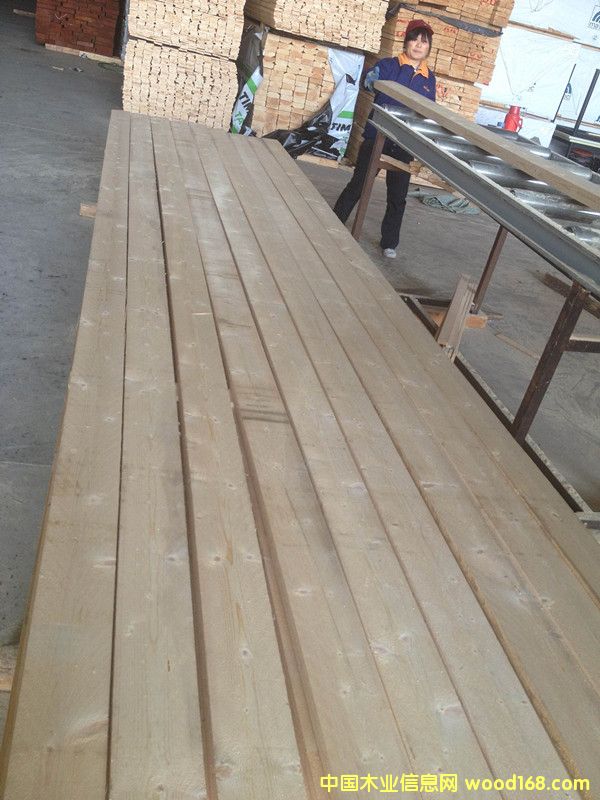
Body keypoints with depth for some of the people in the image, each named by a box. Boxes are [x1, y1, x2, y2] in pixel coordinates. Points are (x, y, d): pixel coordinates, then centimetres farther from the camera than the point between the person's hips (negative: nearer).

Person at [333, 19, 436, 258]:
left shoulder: (429, 79, 9)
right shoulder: (388, 65, -3)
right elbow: (370, 82, -21)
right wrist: (372, 81, -43)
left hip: (405, 145, 4)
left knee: (398, 196, 8)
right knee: (357, 185, 3)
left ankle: (389, 242, 21)